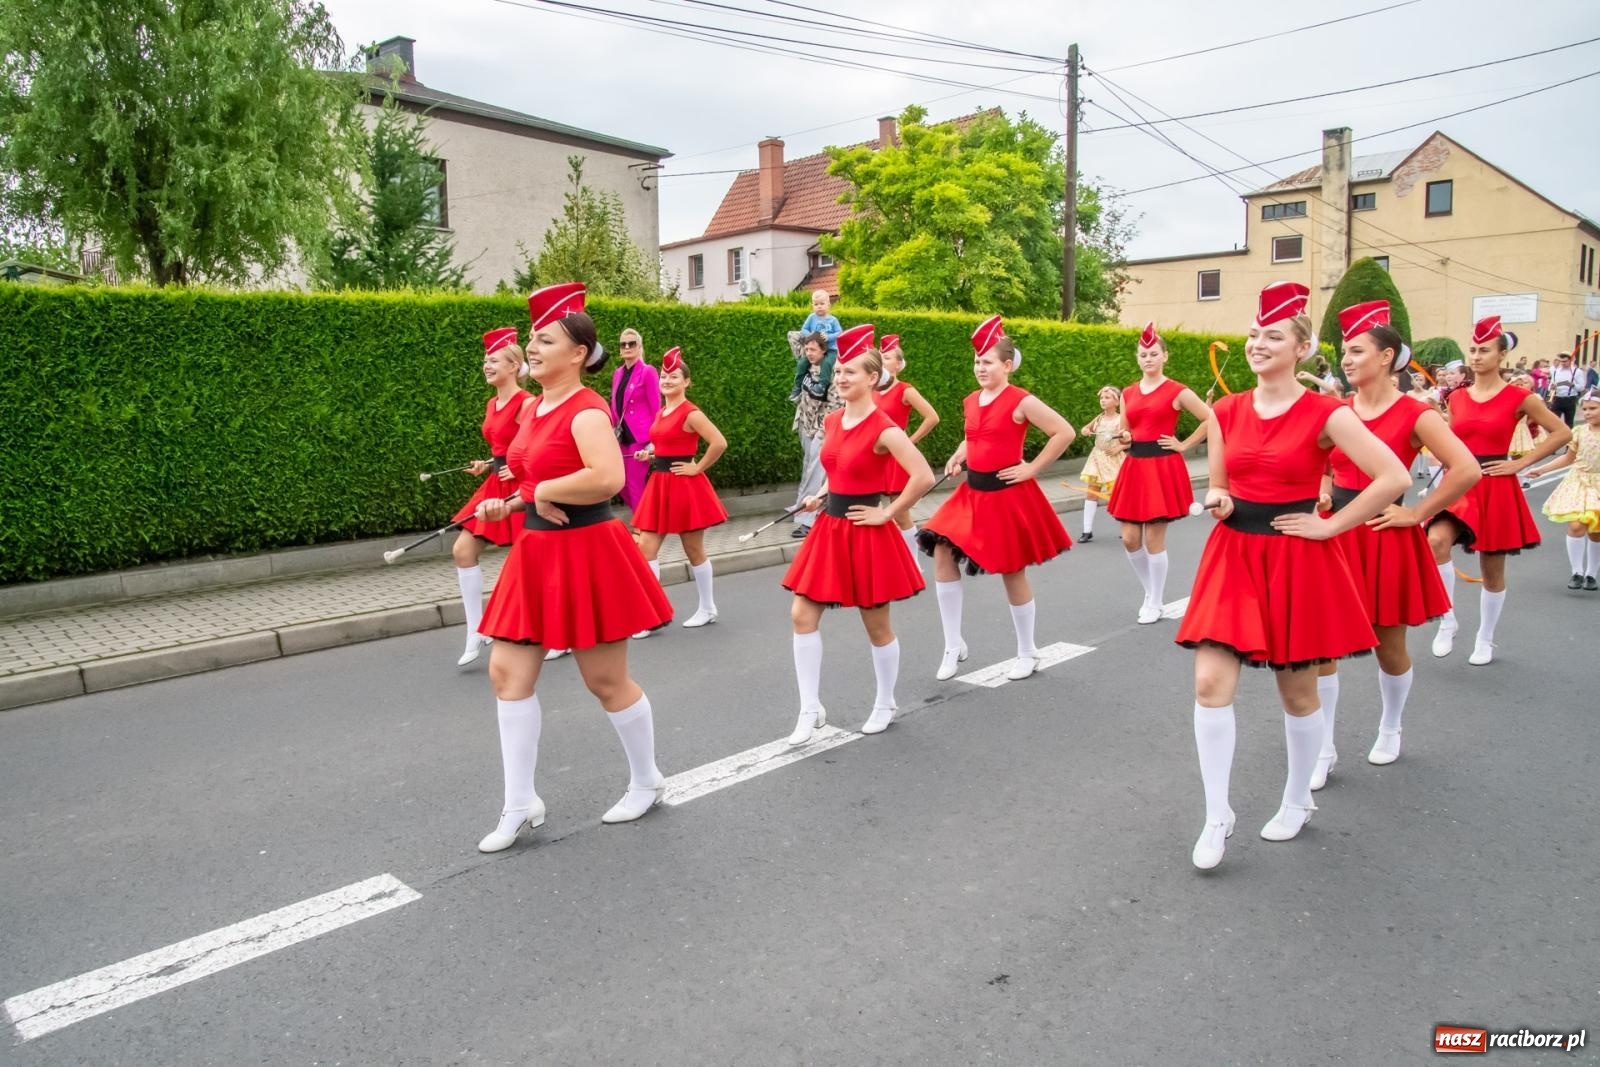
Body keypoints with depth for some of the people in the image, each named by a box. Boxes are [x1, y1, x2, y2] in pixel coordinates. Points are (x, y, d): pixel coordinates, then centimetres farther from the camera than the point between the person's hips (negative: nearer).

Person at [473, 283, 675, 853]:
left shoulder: (586, 410, -17)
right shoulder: (536, 409, 11)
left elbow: (607, 479, -33)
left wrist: (543, 492, -19)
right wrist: (511, 504, 7)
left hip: (586, 552, -9)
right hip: (537, 552, 9)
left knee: (606, 680, 5)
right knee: (508, 671, 6)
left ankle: (647, 781, 28)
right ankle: (520, 803, 17)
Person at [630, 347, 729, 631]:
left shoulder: (690, 413, -14)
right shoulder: (662, 412, 10)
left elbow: (719, 443, -23)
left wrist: (697, 468, -15)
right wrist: (650, 452, 7)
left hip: (684, 486, -8)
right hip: (660, 485, 8)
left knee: (694, 551, 6)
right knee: (645, 549, 0)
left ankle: (707, 609, 23)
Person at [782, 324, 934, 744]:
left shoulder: (884, 429, -17)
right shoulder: (831, 421, 5)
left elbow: (923, 477, -24)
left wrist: (887, 513, -17)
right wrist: (822, 495, 6)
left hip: (866, 534, -7)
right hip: (829, 529, 7)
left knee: (876, 625, 8)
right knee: (802, 615, 1)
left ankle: (885, 705, 29)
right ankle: (811, 710, 11)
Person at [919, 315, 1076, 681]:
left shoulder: (1021, 401, -13)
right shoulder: (970, 402, 7)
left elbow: (1065, 432, -15)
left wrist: (1031, 469, -13)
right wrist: (958, 456, 6)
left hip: (1008, 496, -7)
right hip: (973, 493, 7)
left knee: (1012, 573, 3)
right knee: (942, 553, -4)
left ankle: (1028, 653, 24)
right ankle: (953, 645, 7)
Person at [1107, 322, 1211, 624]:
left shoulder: (1177, 391, -5)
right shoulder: (1128, 393, 10)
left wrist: (1183, 445, -6)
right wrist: (1123, 439, -2)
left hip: (1163, 468, -5)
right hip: (1134, 468, 5)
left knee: (1154, 539, -3)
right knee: (1130, 538, 4)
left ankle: (1155, 603, 11)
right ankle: (1151, 591, 26)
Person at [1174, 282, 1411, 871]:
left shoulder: (1324, 414, -10)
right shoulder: (1227, 411, 4)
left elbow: (1394, 477, -14)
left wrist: (1329, 525, -11)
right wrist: (1216, 500, -6)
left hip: (1295, 559, -3)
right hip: (1232, 554, 4)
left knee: (1297, 690, 11)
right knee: (1210, 683, -6)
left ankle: (1297, 801, 34)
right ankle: (1217, 816, 8)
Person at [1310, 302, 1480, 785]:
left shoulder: (1414, 413, -10)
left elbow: (1467, 470, -17)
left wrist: (1417, 514, -14)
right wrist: (1323, 492, 4)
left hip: (1384, 537, -4)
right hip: (1336, 532, 4)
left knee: (1389, 645, 11)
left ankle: (1390, 729, 37)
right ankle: (1324, 749, 10)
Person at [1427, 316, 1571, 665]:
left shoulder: (1519, 397, -4)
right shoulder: (1457, 397, 6)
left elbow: (1561, 432, 1)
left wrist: (1520, 463, -5)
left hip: (1496, 489, -2)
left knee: (1492, 570, 8)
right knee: (1437, 541, -26)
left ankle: (1485, 639, 26)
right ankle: (1447, 622, -12)